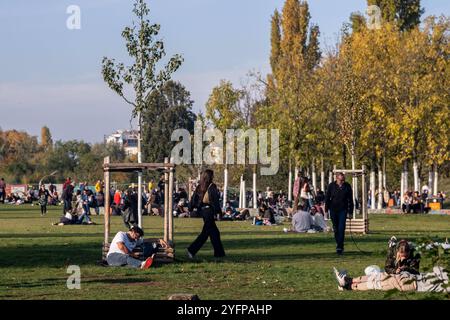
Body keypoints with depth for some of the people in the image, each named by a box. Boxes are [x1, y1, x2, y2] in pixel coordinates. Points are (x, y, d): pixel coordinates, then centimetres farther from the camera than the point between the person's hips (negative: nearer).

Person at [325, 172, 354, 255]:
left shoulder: (347, 186, -1)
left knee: (341, 229, -11)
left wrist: (350, 212, 3)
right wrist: (326, 210, 0)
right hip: (333, 210, 1)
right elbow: (327, 198, 4)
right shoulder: (331, 186, -2)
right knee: (336, 229, 10)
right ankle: (338, 244, 28)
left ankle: (340, 247, -11)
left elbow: (350, 200, 5)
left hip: (343, 210, -1)